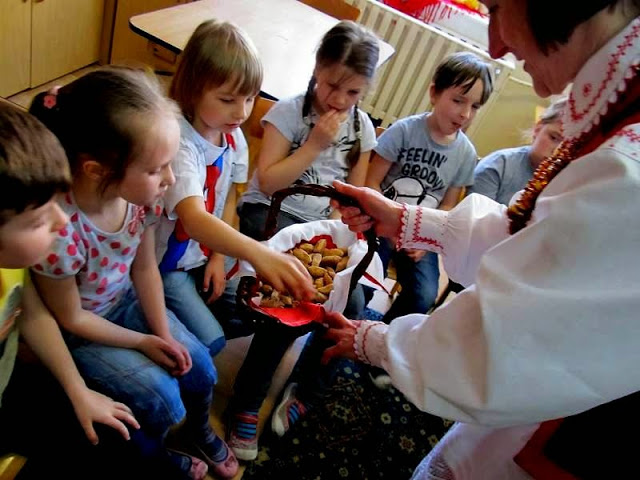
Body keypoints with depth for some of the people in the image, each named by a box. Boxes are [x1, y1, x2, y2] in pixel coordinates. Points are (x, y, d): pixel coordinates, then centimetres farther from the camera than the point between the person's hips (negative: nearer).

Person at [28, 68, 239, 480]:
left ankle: (200, 430, 38)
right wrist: (143, 342, -14)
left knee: (200, 368, 2)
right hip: (80, 330, -5)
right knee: (161, 396, -13)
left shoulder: (140, 195, -22)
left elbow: (145, 268, -6)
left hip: (127, 302, 5)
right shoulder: (59, 231, -38)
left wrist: (165, 334, -10)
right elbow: (71, 318, -21)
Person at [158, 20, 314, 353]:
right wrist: (258, 253, -62)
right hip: (165, 261, -6)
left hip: (204, 253, 7)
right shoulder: (178, 142, -32)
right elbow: (193, 219, -47)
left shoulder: (233, 136, -8)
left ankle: (187, 311, 24)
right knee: (210, 341, -12)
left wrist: (218, 257, -3)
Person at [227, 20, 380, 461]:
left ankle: (306, 391, 8)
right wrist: (315, 144, -15)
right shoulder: (289, 111, -5)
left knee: (351, 302, -17)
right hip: (270, 212, -4)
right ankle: (247, 401, -7)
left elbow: (355, 194, 9)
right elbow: (267, 181, -12)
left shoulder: (362, 126, 7)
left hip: (324, 225, 5)